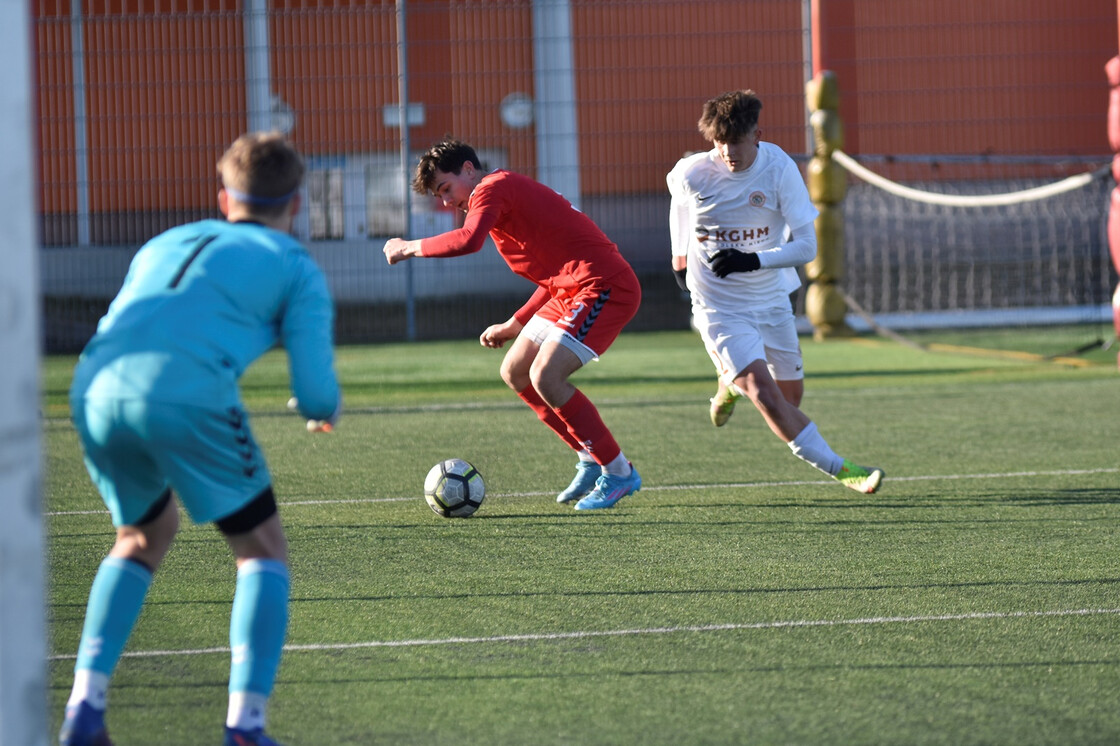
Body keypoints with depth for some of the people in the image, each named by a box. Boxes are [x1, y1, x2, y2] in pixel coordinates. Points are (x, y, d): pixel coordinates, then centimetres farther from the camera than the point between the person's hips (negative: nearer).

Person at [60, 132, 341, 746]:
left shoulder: (165, 245, 32)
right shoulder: (297, 269, 18)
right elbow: (316, 399, 10)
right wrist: (328, 409, 32)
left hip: (94, 391, 5)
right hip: (187, 396, -5)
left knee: (142, 537, 29)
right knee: (262, 551, 13)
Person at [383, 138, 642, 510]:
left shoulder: (493, 188, -9)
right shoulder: (508, 191, 23)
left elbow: (468, 240, -30)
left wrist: (411, 247, -15)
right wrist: (515, 326, 26)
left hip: (605, 287, -11)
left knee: (545, 377, -19)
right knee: (514, 372, 11)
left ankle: (618, 473, -8)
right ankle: (591, 461, 15)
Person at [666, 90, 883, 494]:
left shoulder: (780, 169, -17)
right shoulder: (691, 174, -17)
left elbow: (806, 246, -17)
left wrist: (752, 261, -29)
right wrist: (680, 254, 22)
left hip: (772, 299, 3)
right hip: (719, 306, -3)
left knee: (791, 395, 13)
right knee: (765, 393, -21)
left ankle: (731, 382, 46)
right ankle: (839, 469, -19)